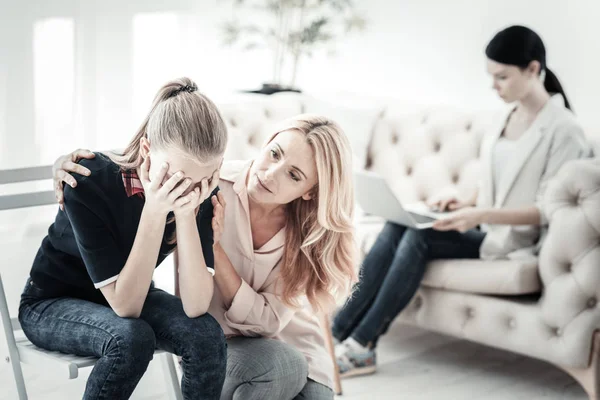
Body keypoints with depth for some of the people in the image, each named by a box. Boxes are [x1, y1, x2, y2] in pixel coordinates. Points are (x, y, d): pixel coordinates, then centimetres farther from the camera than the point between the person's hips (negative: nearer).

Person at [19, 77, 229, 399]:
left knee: (207, 334, -25)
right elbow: (125, 307, -32)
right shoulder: (89, 181, -31)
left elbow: (196, 307, -27)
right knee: (132, 337, -33)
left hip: (129, 293, 3)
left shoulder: (200, 193, -20)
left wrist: (186, 213, -37)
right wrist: (154, 211, -41)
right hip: (53, 303, -3)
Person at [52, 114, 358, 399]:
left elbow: (266, 320, -19)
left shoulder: (309, 233, -13)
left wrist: (215, 247, -28)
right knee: (277, 365, -32)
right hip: (217, 346, -2)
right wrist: (67, 163, -23)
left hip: (292, 345, 2)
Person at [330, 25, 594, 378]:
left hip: (515, 241, -7)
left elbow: (548, 210, -16)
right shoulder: (510, 117, 14)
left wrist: (481, 215, -26)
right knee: (398, 227, -19)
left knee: (420, 237, -27)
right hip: (487, 230, 7)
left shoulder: (563, 129, -11)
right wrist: (467, 203, 0)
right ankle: (337, 334, -22)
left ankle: (362, 345, -20)